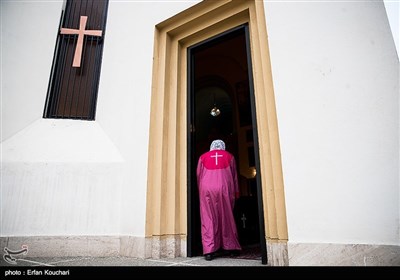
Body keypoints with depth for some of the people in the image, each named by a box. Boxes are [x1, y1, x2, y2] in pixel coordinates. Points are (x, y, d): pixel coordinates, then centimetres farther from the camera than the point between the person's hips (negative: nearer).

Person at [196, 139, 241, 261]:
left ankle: (209, 250, -5)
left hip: (206, 189, -1)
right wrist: (236, 193, 22)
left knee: (208, 218, 1)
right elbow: (234, 176, 16)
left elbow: (198, 175, 13)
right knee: (227, 217, 12)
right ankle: (232, 246, 21)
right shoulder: (229, 156, 15)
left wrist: (200, 191, 20)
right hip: (225, 188, 1)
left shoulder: (203, 157, 14)